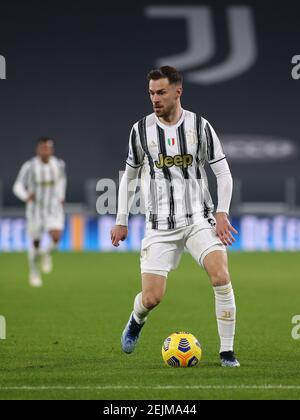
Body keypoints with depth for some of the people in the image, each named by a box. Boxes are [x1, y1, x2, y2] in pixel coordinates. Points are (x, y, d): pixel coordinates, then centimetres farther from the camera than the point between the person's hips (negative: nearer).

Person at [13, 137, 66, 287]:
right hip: (35, 210, -1)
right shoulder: (29, 166, -13)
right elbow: (18, 186, -11)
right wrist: (26, 196, -31)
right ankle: (34, 272, 34)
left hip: (54, 209, 1)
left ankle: (47, 254, 12)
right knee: (35, 244, 9)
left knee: (56, 237, -23)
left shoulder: (59, 164, -3)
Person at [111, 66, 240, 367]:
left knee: (221, 278, -23)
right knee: (151, 298, -6)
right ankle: (136, 320, 33)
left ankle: (227, 351, -10)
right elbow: (129, 176, 14)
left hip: (199, 219, 0)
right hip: (159, 226, 1)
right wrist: (121, 221, 12)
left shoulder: (200, 126, -2)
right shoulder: (141, 130, 1)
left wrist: (222, 213, -10)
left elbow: (223, 174, 3)